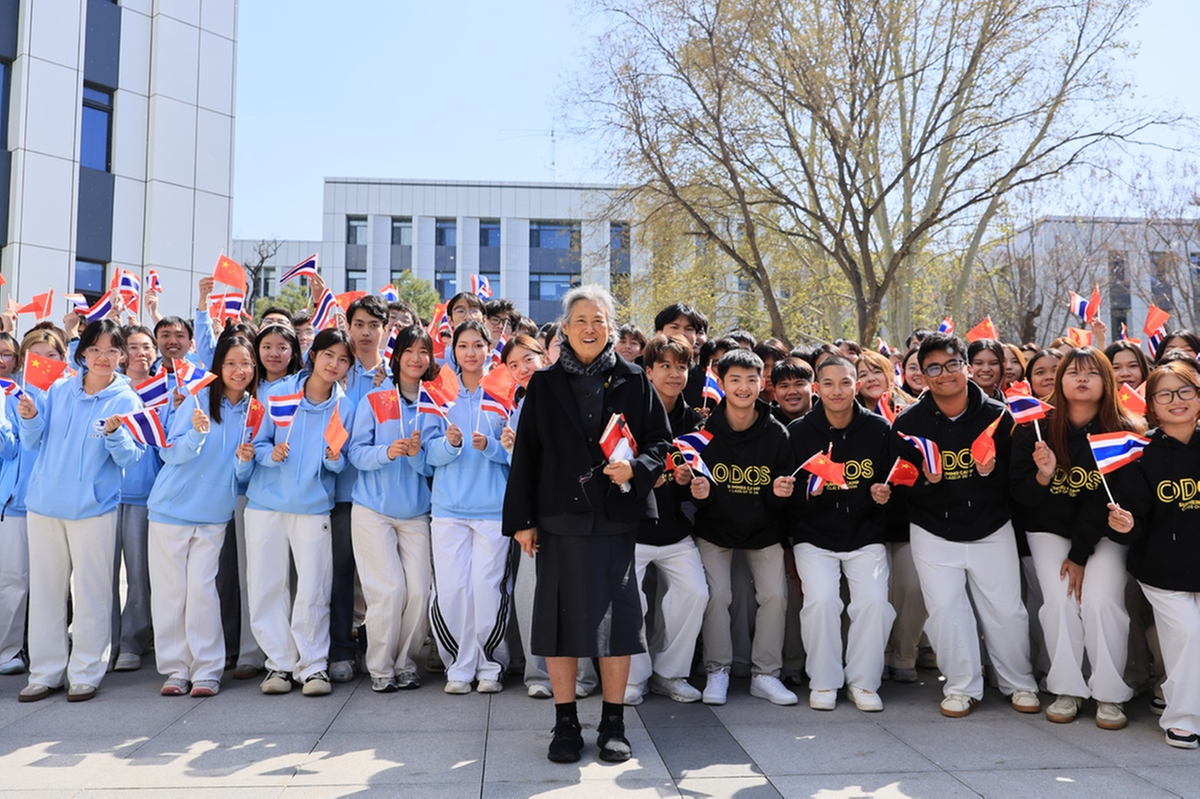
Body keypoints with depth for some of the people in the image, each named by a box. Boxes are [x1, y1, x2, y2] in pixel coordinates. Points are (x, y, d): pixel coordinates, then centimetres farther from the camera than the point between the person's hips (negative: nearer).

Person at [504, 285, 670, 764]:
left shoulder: (633, 382, 6)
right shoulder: (545, 385, 8)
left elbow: (660, 441, 7)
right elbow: (525, 454, 6)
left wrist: (636, 468, -14)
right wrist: (522, 519, 1)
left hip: (616, 516, 0)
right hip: (560, 516, 1)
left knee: (617, 615, 2)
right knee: (561, 614, 4)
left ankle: (613, 724, 17)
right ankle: (566, 724, 17)